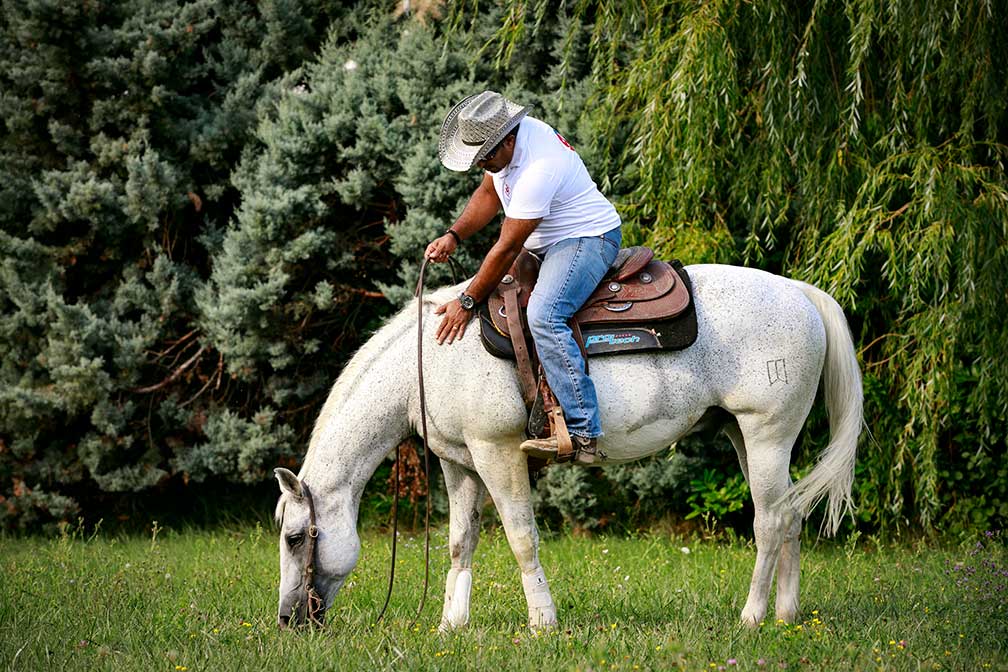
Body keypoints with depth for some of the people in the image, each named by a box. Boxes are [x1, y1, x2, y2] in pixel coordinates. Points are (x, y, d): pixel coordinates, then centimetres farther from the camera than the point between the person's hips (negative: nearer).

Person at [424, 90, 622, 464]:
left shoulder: (538, 168, -31)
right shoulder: (504, 139, -3)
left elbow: (507, 249, -27)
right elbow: (489, 193, 14)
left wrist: (467, 303, -19)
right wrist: (454, 236, -2)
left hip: (588, 240, -11)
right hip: (544, 244, 11)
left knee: (544, 316, -33)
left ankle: (582, 433, -37)